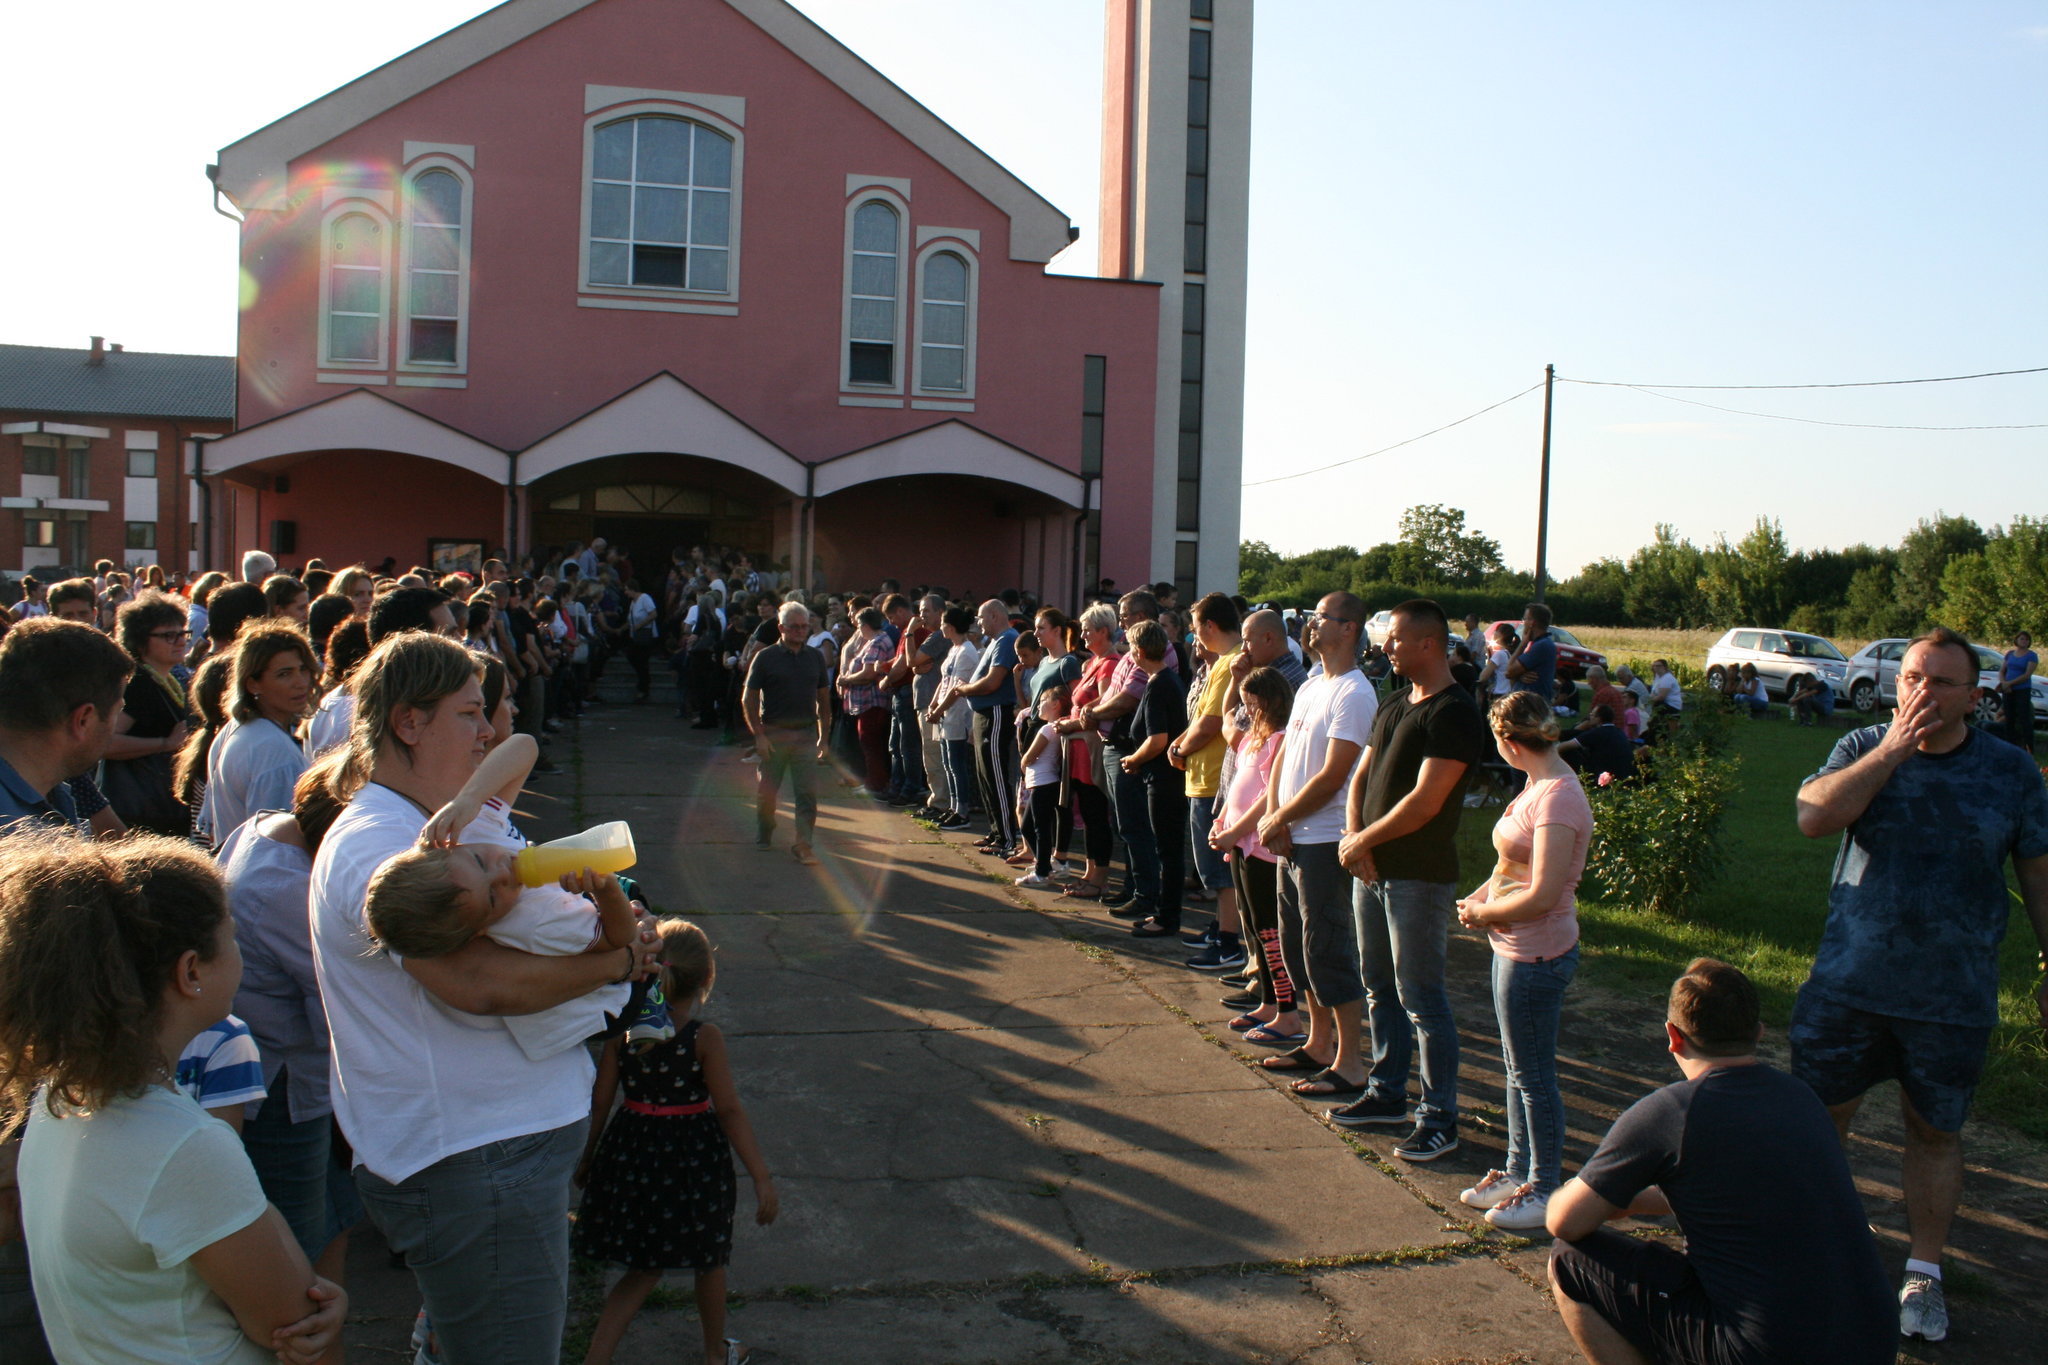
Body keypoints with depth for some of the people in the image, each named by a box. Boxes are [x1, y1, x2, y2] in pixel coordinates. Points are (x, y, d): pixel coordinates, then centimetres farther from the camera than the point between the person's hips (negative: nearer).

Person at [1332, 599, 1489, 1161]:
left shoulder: (1454, 714, -15)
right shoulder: (1393, 706, 13)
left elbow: (1425, 800, -21)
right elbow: (1361, 777, 14)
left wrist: (1364, 840, -11)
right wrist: (1354, 836, -3)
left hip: (1419, 876, -9)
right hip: (1372, 868, 9)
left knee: (1421, 999, -4)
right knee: (1381, 989, 17)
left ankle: (1439, 1119, 4)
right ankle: (1387, 1094, 29)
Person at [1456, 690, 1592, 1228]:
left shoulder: (1558, 797, -23)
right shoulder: (1537, 787, 8)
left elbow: (1543, 894, -26)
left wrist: (1483, 914, -12)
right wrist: (1479, 899, 1)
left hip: (1537, 955, -10)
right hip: (1514, 948, 10)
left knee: (1533, 1076, 3)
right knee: (1517, 1069, 19)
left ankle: (1545, 1191, 16)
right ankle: (1519, 1172, 33)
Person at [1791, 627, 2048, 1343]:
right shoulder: (1863, 748, -1)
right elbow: (1813, 816, -19)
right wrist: (1894, 750, -21)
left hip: (1952, 999, 0)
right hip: (1846, 985, 1)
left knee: (1935, 1131, 11)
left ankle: (1923, 1272, 28)